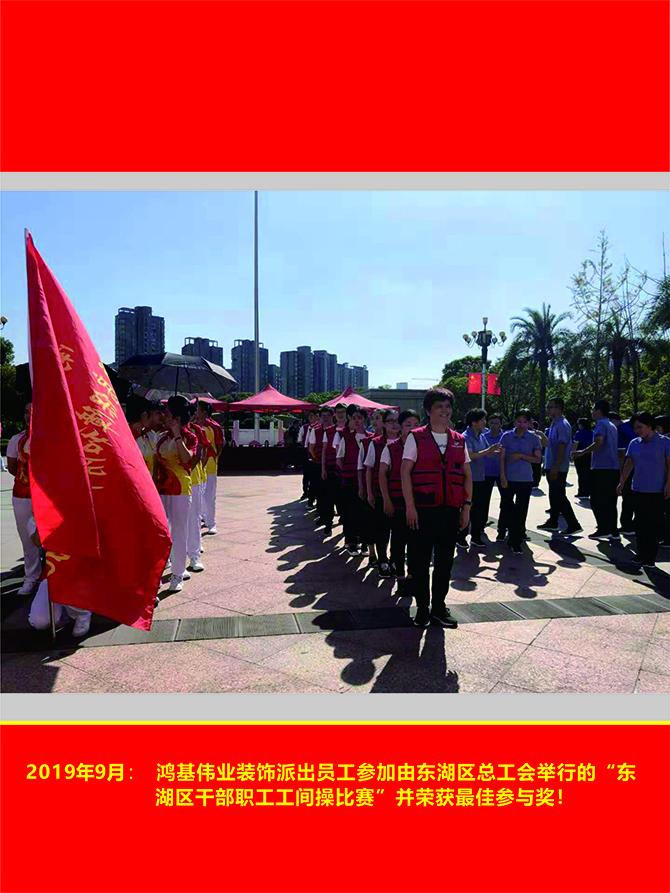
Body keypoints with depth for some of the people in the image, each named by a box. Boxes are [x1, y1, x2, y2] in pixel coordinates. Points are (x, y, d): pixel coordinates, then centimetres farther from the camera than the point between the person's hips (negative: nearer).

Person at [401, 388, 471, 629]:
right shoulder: (416, 437, -1)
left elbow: (467, 475, 13)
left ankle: (439, 606, 26)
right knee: (420, 561, 4)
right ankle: (422, 608, 19)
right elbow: (405, 472, -7)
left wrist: (466, 506, 5)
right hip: (422, 510, -4)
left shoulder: (458, 440, 11)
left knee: (445, 561, 11)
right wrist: (410, 506, -12)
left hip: (450, 510, 4)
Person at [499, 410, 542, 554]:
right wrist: (503, 476, -8)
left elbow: (538, 459, 0)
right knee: (507, 508, 3)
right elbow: (502, 458, 0)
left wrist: (520, 456, -12)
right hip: (509, 478, 0)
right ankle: (514, 536, 26)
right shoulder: (507, 436, 1)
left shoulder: (533, 438, 1)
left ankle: (516, 543, 13)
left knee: (521, 511, 3)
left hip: (525, 479, 0)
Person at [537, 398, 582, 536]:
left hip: (558, 469, -10)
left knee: (559, 497, -6)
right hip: (552, 467, 10)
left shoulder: (562, 425, -15)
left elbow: (562, 448, -21)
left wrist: (555, 468, -24)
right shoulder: (554, 424, 15)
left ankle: (573, 525, -1)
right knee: (554, 496, 16)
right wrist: (547, 465, 20)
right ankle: (552, 522, 26)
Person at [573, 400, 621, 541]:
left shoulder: (601, 424, -8)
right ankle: (613, 532, 11)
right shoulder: (612, 426, 20)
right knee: (610, 502, 10)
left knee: (597, 501, -2)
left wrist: (582, 452, -15)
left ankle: (603, 530, -4)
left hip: (601, 469, -8)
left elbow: (599, 442, -24)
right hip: (614, 469, 9)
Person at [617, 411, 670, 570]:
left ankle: (650, 558, 10)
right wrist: (621, 483, 5)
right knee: (640, 524, 9)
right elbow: (628, 464, 10)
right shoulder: (634, 443, 7)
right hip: (638, 490, 4)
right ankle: (640, 555, 18)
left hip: (657, 491, -4)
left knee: (654, 524, 2)